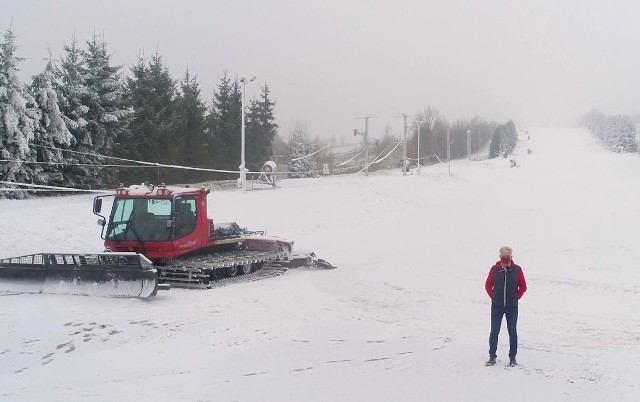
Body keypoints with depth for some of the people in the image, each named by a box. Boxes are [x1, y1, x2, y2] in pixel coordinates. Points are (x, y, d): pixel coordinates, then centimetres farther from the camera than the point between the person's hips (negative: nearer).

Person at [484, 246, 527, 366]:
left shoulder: (517, 270, -4)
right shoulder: (494, 269, -3)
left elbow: (523, 286, 4)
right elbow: (488, 285, 6)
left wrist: (516, 298, -2)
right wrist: (493, 297, -1)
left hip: (512, 307, 0)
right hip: (497, 306, 0)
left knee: (512, 332, 5)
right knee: (494, 331, 1)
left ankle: (512, 357, 14)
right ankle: (492, 356, 10)